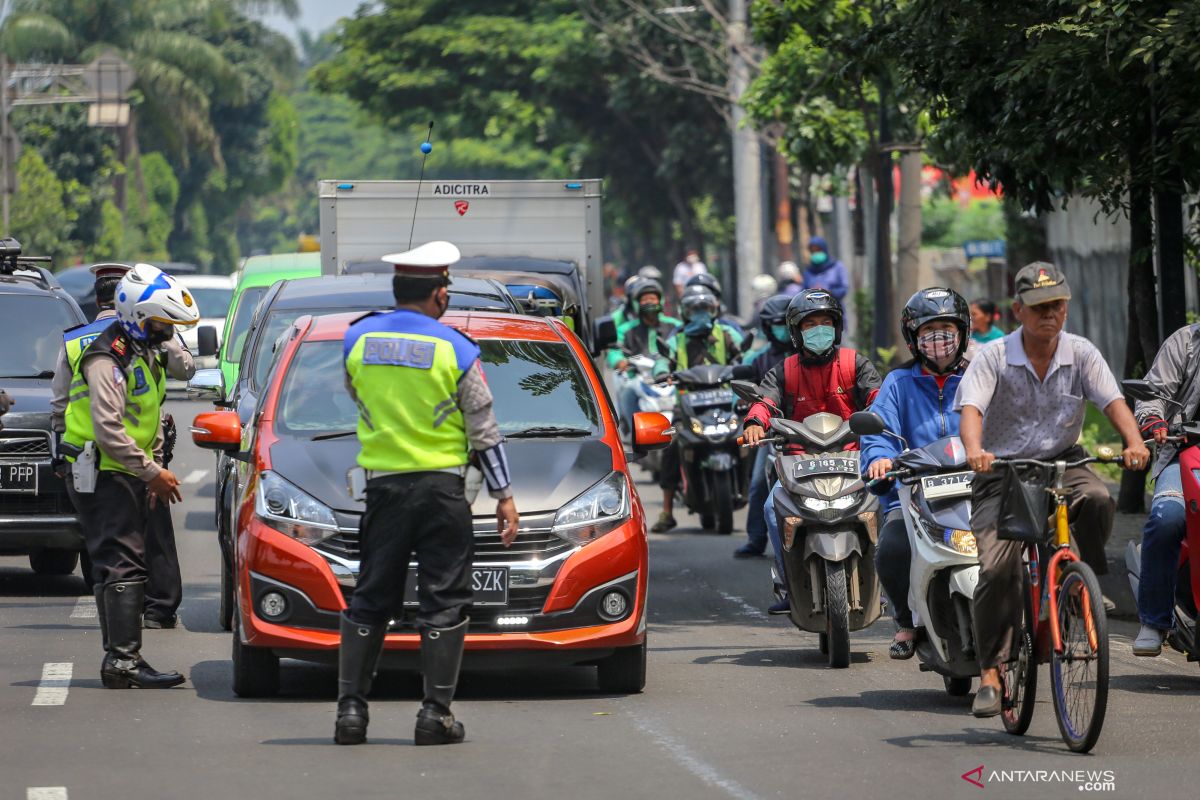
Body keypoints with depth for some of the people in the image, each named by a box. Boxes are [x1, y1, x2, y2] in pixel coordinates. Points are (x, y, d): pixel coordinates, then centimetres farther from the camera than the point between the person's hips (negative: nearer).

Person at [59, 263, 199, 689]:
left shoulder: (144, 354, 15)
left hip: (127, 475, 10)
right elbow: (108, 430, -24)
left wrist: (153, 469, 15)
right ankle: (123, 658, -19)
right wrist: (152, 472, -21)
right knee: (122, 565, -15)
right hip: (102, 475, -10)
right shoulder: (107, 359, -17)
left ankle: (119, 658, 14)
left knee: (124, 567, 10)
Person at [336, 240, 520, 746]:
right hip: (441, 488, -3)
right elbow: (484, 431, -2)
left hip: (382, 484, 3)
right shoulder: (456, 350, -7)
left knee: (370, 598, 9)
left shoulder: (357, 339, 1)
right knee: (444, 602, 2)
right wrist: (503, 494, 4)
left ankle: (351, 706, 4)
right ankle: (436, 714, -2)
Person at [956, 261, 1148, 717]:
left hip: (1062, 462, 2)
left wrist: (1134, 442, -33)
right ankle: (990, 675, -11)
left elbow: (1113, 401, -13)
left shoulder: (1080, 354, -1)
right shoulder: (994, 358, -8)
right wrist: (974, 450, -44)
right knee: (996, 568, -17)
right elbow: (971, 409, -22)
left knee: (1097, 499, -33)